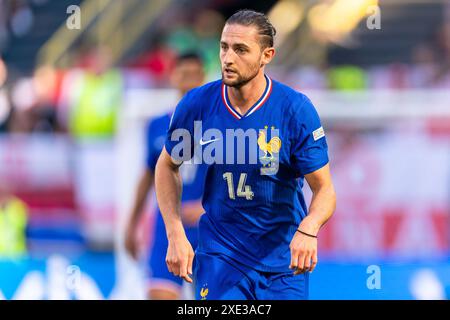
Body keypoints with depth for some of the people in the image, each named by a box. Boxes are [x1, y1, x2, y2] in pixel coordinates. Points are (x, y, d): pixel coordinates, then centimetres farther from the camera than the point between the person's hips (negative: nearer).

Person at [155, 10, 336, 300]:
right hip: (219, 252, 0)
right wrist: (176, 235, -3)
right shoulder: (197, 104, -10)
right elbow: (168, 166, 8)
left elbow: (325, 190, -12)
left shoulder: (296, 110, -15)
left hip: (283, 261, 0)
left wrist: (308, 229, -34)